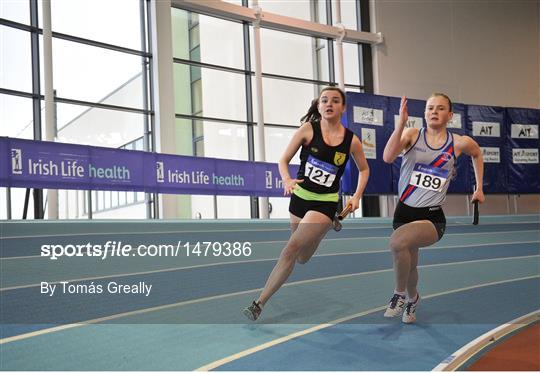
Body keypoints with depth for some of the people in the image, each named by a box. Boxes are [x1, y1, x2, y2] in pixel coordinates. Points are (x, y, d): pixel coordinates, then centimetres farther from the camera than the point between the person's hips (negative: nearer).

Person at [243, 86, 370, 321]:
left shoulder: (351, 141, -4)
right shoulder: (308, 129, -5)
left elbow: (364, 169, 14)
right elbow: (284, 160, -2)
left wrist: (357, 196, 0)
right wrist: (287, 181, -22)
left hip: (326, 203, -3)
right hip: (300, 196, 3)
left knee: (292, 249, -18)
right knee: (302, 259, 15)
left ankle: (259, 303, -12)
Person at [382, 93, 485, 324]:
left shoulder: (459, 143, -1)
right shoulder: (412, 135, -3)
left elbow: (477, 154, 23)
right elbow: (388, 157, -22)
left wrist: (479, 188, 21)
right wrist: (401, 123, -28)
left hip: (432, 217, -2)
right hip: (404, 212, 3)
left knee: (398, 242, -32)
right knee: (409, 265, 18)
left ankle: (400, 294, -7)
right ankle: (412, 298, 54)